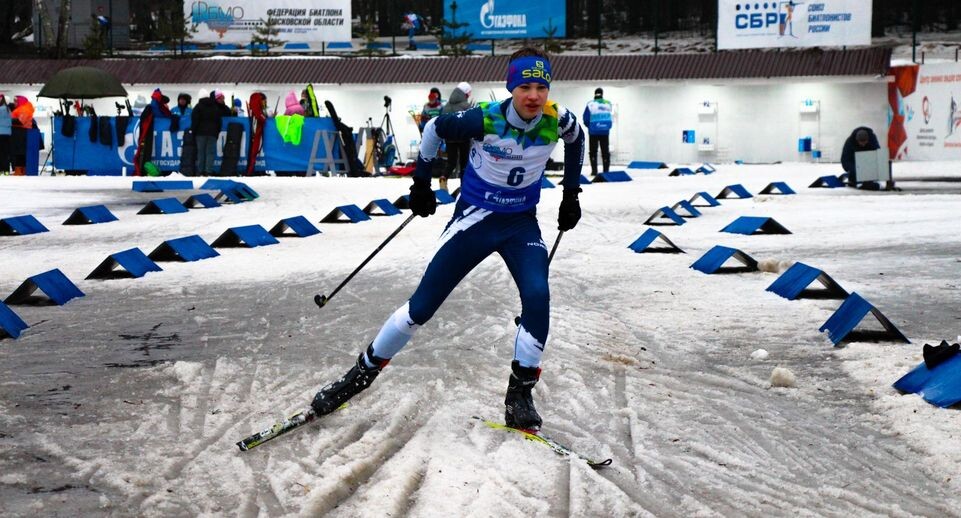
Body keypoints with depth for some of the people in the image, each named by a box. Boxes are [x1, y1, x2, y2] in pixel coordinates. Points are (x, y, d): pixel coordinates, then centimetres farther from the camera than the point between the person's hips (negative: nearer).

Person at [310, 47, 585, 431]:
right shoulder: (484, 119, -23)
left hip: (522, 224, 2)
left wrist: (571, 194, 14)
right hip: (474, 218, -2)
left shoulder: (557, 121, -14)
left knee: (537, 296, -22)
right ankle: (363, 371, 14)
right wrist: (421, 181, 3)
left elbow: (576, 140, 11)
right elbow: (435, 129, -4)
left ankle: (520, 392, -9)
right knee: (423, 304, -3)